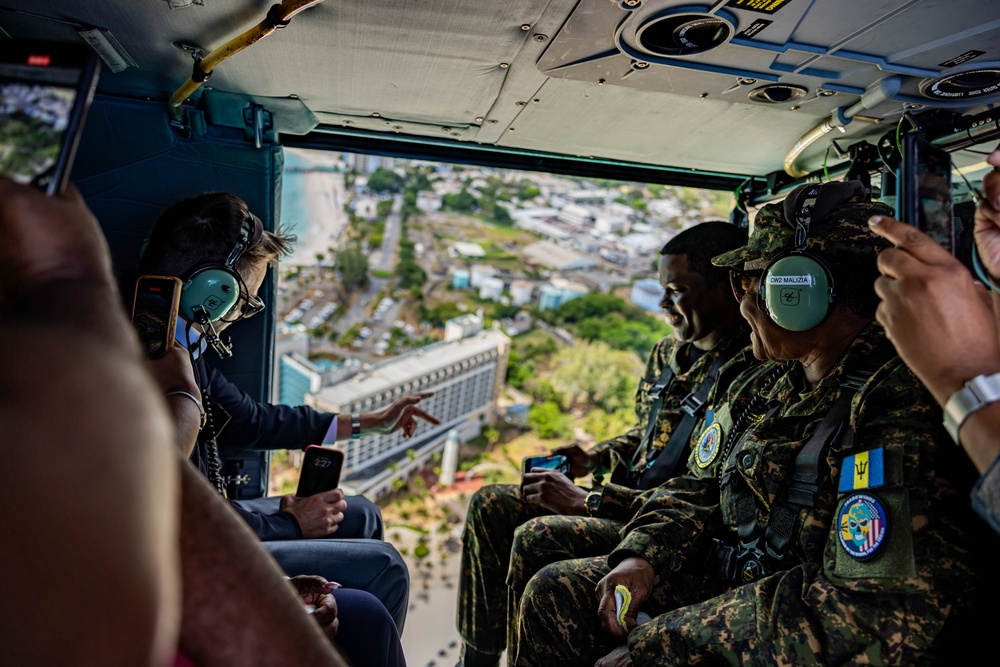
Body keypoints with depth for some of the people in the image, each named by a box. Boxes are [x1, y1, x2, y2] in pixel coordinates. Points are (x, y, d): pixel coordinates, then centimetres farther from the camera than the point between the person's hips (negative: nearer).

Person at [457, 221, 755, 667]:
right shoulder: (670, 353, 7)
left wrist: (588, 501, -22)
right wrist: (594, 458, 4)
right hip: (634, 503, 9)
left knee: (537, 538, -27)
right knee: (491, 505, 5)